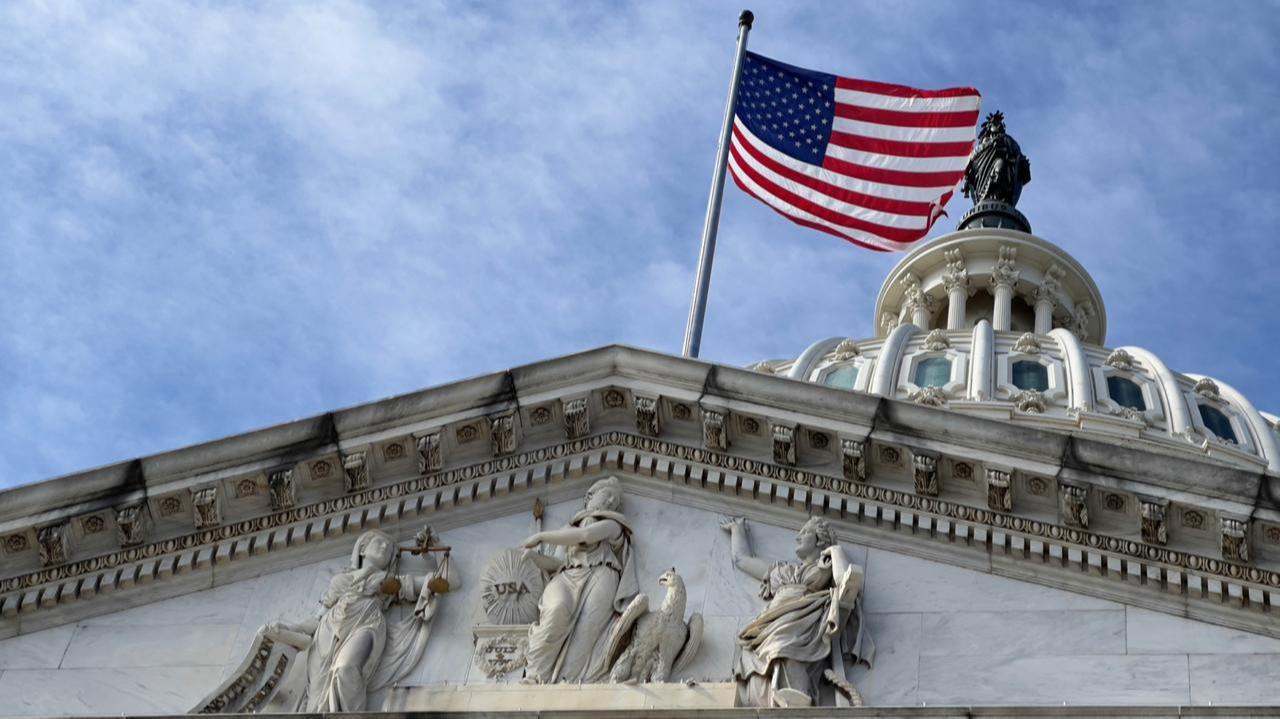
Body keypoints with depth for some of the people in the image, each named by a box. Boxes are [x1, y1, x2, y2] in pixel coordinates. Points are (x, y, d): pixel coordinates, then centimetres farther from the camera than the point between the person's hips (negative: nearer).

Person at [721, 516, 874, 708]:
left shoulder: (829, 567, 22)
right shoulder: (782, 570, 37)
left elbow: (846, 581, -1)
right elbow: (741, 558, 46)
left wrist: (835, 550, 12)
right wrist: (737, 528, 58)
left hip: (804, 626, -5)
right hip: (773, 627, 5)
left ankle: (795, 706, -54)